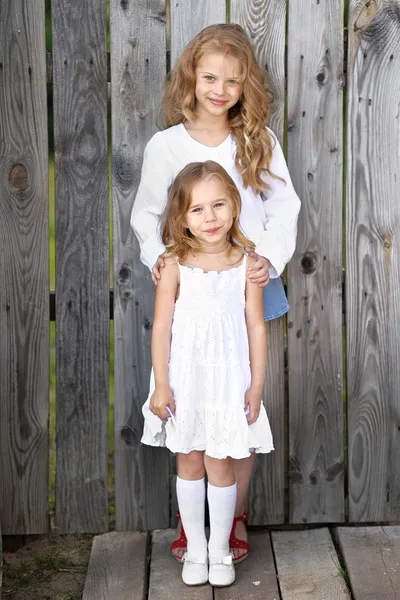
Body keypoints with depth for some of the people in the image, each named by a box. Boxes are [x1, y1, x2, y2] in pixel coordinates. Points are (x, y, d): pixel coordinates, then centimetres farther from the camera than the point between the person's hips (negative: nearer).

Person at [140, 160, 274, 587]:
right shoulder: (175, 265, -8)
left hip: (228, 379, 0)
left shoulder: (246, 263, -5)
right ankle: (195, 549, 28)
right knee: (188, 461, 12)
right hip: (184, 379, 0)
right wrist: (161, 385, -6)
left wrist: (256, 385, -2)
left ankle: (220, 551, 24)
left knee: (220, 464, 7)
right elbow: (161, 327, -5)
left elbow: (257, 327, -1)